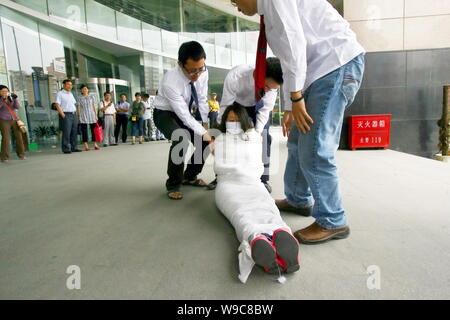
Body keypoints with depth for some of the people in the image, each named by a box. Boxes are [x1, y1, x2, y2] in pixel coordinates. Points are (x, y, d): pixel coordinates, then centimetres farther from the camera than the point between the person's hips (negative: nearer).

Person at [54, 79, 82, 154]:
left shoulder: (71, 93, 20)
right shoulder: (60, 93, -1)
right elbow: (57, 105, -8)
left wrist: (76, 113, 11)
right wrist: (63, 115, -14)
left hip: (74, 114, 7)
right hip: (66, 115, -6)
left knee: (74, 132, 5)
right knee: (66, 132, -7)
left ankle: (74, 148, 11)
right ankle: (66, 149, -2)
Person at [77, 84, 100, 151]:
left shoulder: (91, 97, 12)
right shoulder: (80, 98, 6)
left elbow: (94, 107, 11)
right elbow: (79, 107, 4)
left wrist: (96, 115, 6)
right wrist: (79, 116, -4)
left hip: (92, 115, 2)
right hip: (83, 116, -2)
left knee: (93, 129, 1)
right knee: (84, 130, -2)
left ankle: (95, 145, 7)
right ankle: (86, 146, 1)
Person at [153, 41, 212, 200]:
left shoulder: (203, 72, -20)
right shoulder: (170, 82, -36)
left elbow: (202, 100, -7)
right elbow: (184, 115, -32)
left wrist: (205, 123, -10)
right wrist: (204, 133, -31)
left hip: (185, 113, 6)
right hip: (165, 113, -6)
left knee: (205, 141, -5)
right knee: (181, 140, -33)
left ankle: (190, 176, 18)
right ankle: (173, 184, -13)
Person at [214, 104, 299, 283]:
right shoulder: (220, 140, 26)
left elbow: (259, 167, 20)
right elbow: (218, 167, 20)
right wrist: (240, 168, 16)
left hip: (252, 182, 0)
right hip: (228, 183, 0)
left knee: (266, 207, -36)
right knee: (240, 211, -37)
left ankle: (283, 236, -67)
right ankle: (257, 238, -69)